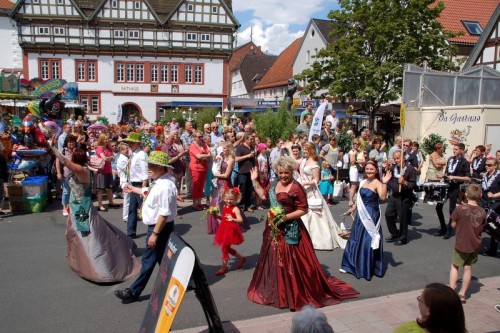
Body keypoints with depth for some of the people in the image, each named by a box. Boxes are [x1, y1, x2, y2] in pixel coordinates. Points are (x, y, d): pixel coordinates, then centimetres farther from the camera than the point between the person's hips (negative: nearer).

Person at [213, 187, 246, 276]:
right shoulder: (224, 207, 6)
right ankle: (241, 258, 38)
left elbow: (240, 220, -28)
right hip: (224, 229, 8)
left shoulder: (235, 209, -18)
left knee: (224, 247, -2)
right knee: (227, 248, 17)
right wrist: (217, 216, 2)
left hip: (231, 230, -8)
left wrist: (233, 219, -46)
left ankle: (224, 267, 15)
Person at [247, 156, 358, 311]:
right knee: (274, 260, 19)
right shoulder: (275, 183, 5)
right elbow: (264, 195, 16)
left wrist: (285, 217, -23)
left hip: (289, 230, -8)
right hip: (274, 228, 8)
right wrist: (254, 181, 10)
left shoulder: (296, 188, -17)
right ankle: (276, 289, 37)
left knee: (292, 262, -1)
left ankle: (296, 293, 14)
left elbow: (303, 210, -17)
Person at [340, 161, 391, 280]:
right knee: (356, 240, 16)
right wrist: (353, 208, 28)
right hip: (361, 215, 8)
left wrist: (385, 183, -41)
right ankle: (352, 265, 30)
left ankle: (366, 270, 15)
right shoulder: (363, 182, 8)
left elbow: (383, 197, -33)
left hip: (371, 216, -8)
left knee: (368, 242, 1)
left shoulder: (377, 183, -15)